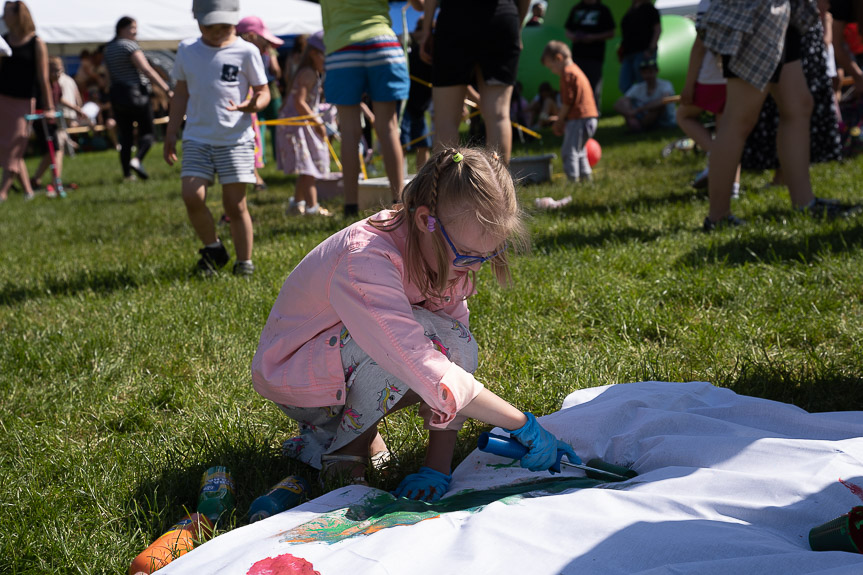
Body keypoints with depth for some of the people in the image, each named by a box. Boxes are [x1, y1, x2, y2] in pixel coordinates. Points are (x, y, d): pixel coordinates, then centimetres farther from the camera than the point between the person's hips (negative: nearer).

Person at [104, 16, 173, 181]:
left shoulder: (108, 49, 14)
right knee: (147, 132, 2)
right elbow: (147, 70, -19)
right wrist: (166, 89, -21)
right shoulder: (130, 46, -11)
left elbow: (110, 76, 18)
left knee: (125, 136, 9)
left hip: (116, 95, 7)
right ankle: (137, 160, -22)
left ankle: (126, 174, 6)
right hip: (136, 94, -7)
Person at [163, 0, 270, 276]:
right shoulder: (187, 50, 8)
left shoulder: (246, 51, -2)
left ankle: (244, 261, 13)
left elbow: (263, 92, 1)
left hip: (236, 138, -3)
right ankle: (213, 248, 13)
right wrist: (171, 132, 14)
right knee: (192, 196, -11)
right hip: (197, 138, 3)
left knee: (234, 203, -3)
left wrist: (252, 105, -22)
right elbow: (181, 93, 17)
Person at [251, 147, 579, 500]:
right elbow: (429, 374, -42)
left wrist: (438, 466, -21)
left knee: (459, 353, -17)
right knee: (424, 337, -31)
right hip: (289, 375, -7)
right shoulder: (365, 262, -36)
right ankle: (345, 445, -7)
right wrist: (524, 426, -36)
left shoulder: (446, 253, -12)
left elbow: (449, 369, -13)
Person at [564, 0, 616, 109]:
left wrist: (594, 37, -12)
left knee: (594, 90, -6)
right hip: (577, 55, 4)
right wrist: (571, 36, -5)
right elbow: (568, 30, 19)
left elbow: (611, 33, 2)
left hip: (595, 56, -3)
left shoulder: (603, 9, 5)